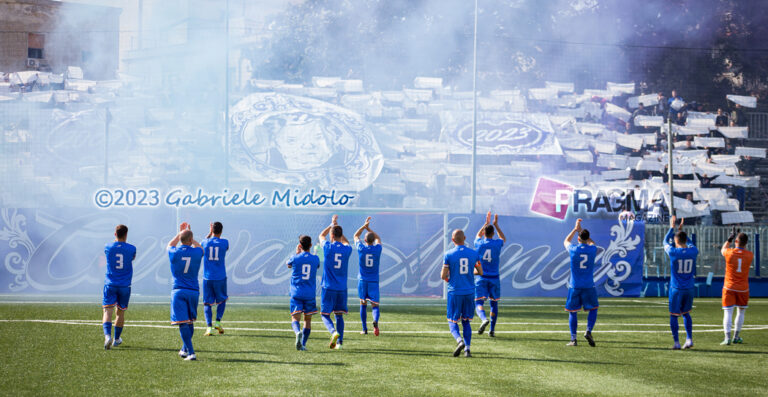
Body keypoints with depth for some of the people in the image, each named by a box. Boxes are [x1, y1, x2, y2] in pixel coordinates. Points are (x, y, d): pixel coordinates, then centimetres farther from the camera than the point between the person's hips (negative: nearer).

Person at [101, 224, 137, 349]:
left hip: (110, 284, -1)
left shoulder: (108, 247, -4)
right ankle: (116, 339, 27)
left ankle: (107, 336, -29)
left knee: (108, 311, -6)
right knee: (120, 312, 15)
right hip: (125, 286, 1)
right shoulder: (131, 249, -4)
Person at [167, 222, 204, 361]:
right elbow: (198, 247, 25)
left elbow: (169, 245, 22)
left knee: (182, 323, -8)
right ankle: (185, 349, 29)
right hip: (194, 291, 2)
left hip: (178, 291, -2)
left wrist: (180, 233, 32)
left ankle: (191, 352, -18)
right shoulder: (197, 253, -3)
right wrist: (189, 233, 35)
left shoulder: (174, 253, -5)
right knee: (190, 322, 18)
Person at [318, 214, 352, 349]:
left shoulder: (328, 247, -7)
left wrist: (332, 224, 27)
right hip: (342, 288, 3)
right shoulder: (347, 249, 1)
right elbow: (346, 242, 28)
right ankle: (339, 341, 4)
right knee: (339, 315, 11)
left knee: (325, 314, 2)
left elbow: (321, 235, 16)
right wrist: (336, 227, 31)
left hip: (328, 288, -3)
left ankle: (334, 332, -24)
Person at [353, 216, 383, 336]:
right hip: (374, 281, 0)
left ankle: (364, 329, 11)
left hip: (362, 280, 0)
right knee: (375, 305, 0)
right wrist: (369, 228, 21)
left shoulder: (361, 248, -6)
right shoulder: (377, 249, -3)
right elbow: (378, 238, 20)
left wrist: (364, 225, 14)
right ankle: (375, 320, -31)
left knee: (363, 304, 11)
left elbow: (356, 236, 13)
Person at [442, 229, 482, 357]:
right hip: (469, 292, 3)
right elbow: (480, 272, 8)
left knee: (452, 321, 6)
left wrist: (446, 278, 16)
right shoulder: (473, 253, 1)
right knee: (466, 322, 14)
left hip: (454, 292, -3)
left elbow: (443, 276, -7)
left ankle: (459, 340, -21)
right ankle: (467, 349, 4)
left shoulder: (448, 255, -8)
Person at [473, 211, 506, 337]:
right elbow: (504, 239, 23)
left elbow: (478, 235, 24)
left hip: (481, 278, -1)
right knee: (494, 303, 14)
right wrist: (496, 225, 26)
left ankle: (484, 319, -34)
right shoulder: (497, 243, -4)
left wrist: (486, 223, 31)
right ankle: (492, 330, 13)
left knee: (479, 303, -3)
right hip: (494, 278, 1)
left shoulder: (479, 243, -2)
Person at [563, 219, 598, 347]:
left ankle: (573, 339, 2)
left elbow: (566, 241, 20)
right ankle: (588, 331, -5)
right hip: (589, 287, 0)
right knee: (593, 309, 16)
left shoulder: (573, 249, -6)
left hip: (574, 287, 0)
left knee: (572, 312, 7)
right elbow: (591, 242, 25)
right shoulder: (592, 249, -3)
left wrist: (575, 229, 24)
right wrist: (581, 230, 28)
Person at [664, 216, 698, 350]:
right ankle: (689, 339, 11)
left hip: (676, 289, -4)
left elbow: (665, 242, 9)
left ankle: (676, 343, 2)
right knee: (686, 313, 19)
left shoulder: (673, 252, -12)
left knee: (674, 316, 4)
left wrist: (672, 227, 21)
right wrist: (681, 230, 31)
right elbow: (690, 244, 23)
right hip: (689, 289, 4)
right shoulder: (693, 252, -3)